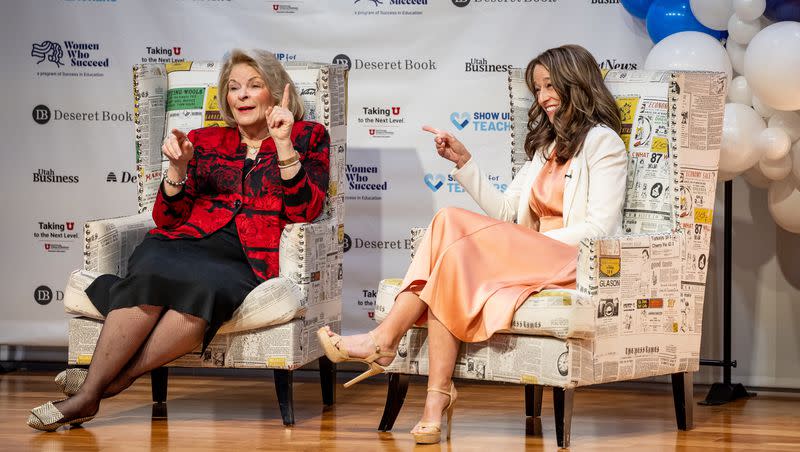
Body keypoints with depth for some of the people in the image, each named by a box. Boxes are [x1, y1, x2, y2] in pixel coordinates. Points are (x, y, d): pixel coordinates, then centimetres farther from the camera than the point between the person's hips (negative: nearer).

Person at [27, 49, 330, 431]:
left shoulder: (308, 138, 17)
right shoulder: (205, 141, 24)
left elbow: (303, 212, 1)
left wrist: (284, 145, -9)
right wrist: (178, 169, 1)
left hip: (243, 260, -3)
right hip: (183, 243, 3)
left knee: (206, 286, -39)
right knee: (150, 276, -34)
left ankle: (117, 378, -34)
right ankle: (89, 393, -34)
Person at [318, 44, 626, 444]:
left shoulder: (602, 142, 2)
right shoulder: (547, 145, 27)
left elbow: (600, 228, -9)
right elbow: (505, 211, 21)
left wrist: (534, 241, -15)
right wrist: (463, 161, 13)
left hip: (576, 263, -7)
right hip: (530, 259, 7)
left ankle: (385, 340, -23)